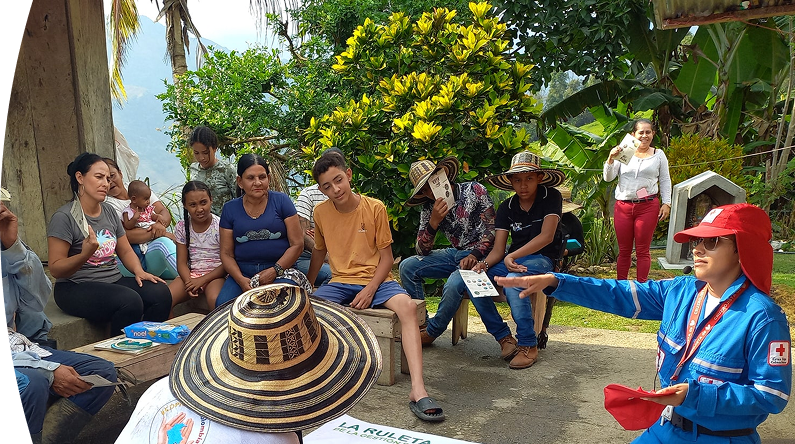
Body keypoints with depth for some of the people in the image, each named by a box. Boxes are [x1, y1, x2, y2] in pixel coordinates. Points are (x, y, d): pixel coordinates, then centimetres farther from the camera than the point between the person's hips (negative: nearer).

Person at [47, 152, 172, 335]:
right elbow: (55, 269, -11)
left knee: (160, 292, -20)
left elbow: (126, 251, 17)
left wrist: (138, 271, -3)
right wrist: (84, 255, -29)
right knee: (130, 301, -32)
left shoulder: (109, 212, 13)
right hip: (76, 288, -6)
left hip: (114, 280, 7)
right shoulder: (64, 217, -8)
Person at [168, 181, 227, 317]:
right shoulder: (182, 227, 4)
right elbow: (182, 263, 3)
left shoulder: (220, 225, -7)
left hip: (215, 274, -3)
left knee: (215, 300, -36)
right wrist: (189, 282, -17)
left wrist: (202, 280, -14)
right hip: (190, 274, 4)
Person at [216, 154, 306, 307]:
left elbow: (297, 244, 0)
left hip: (280, 270, -2)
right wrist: (241, 280, -10)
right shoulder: (230, 209, 10)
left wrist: (275, 271, -13)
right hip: (241, 272, 3)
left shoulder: (281, 201, 3)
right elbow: (226, 253, 8)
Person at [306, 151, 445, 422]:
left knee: (407, 306, -32)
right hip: (340, 282, 3)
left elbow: (386, 258, -5)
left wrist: (370, 290, -18)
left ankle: (418, 390, -37)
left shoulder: (375, 208, -8)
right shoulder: (321, 212, 1)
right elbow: (320, 251, 18)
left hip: (376, 279, -3)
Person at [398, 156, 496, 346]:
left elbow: (492, 229, -10)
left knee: (453, 285, -33)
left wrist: (475, 256, -25)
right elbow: (422, 251, -4)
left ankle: (432, 331, -6)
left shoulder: (475, 191, -9)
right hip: (455, 253, 6)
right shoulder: (429, 208, 2)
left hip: (480, 255, -6)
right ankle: (421, 322, 1)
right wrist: (434, 222, -21)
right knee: (407, 266, -10)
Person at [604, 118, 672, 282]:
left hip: (648, 206, -1)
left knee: (642, 250, 1)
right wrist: (611, 159, -14)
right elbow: (608, 178, 2)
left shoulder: (658, 155, 10)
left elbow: (665, 181, 12)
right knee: (624, 250, 6)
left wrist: (666, 203, 3)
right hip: (623, 206, 1)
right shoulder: (623, 153, 7)